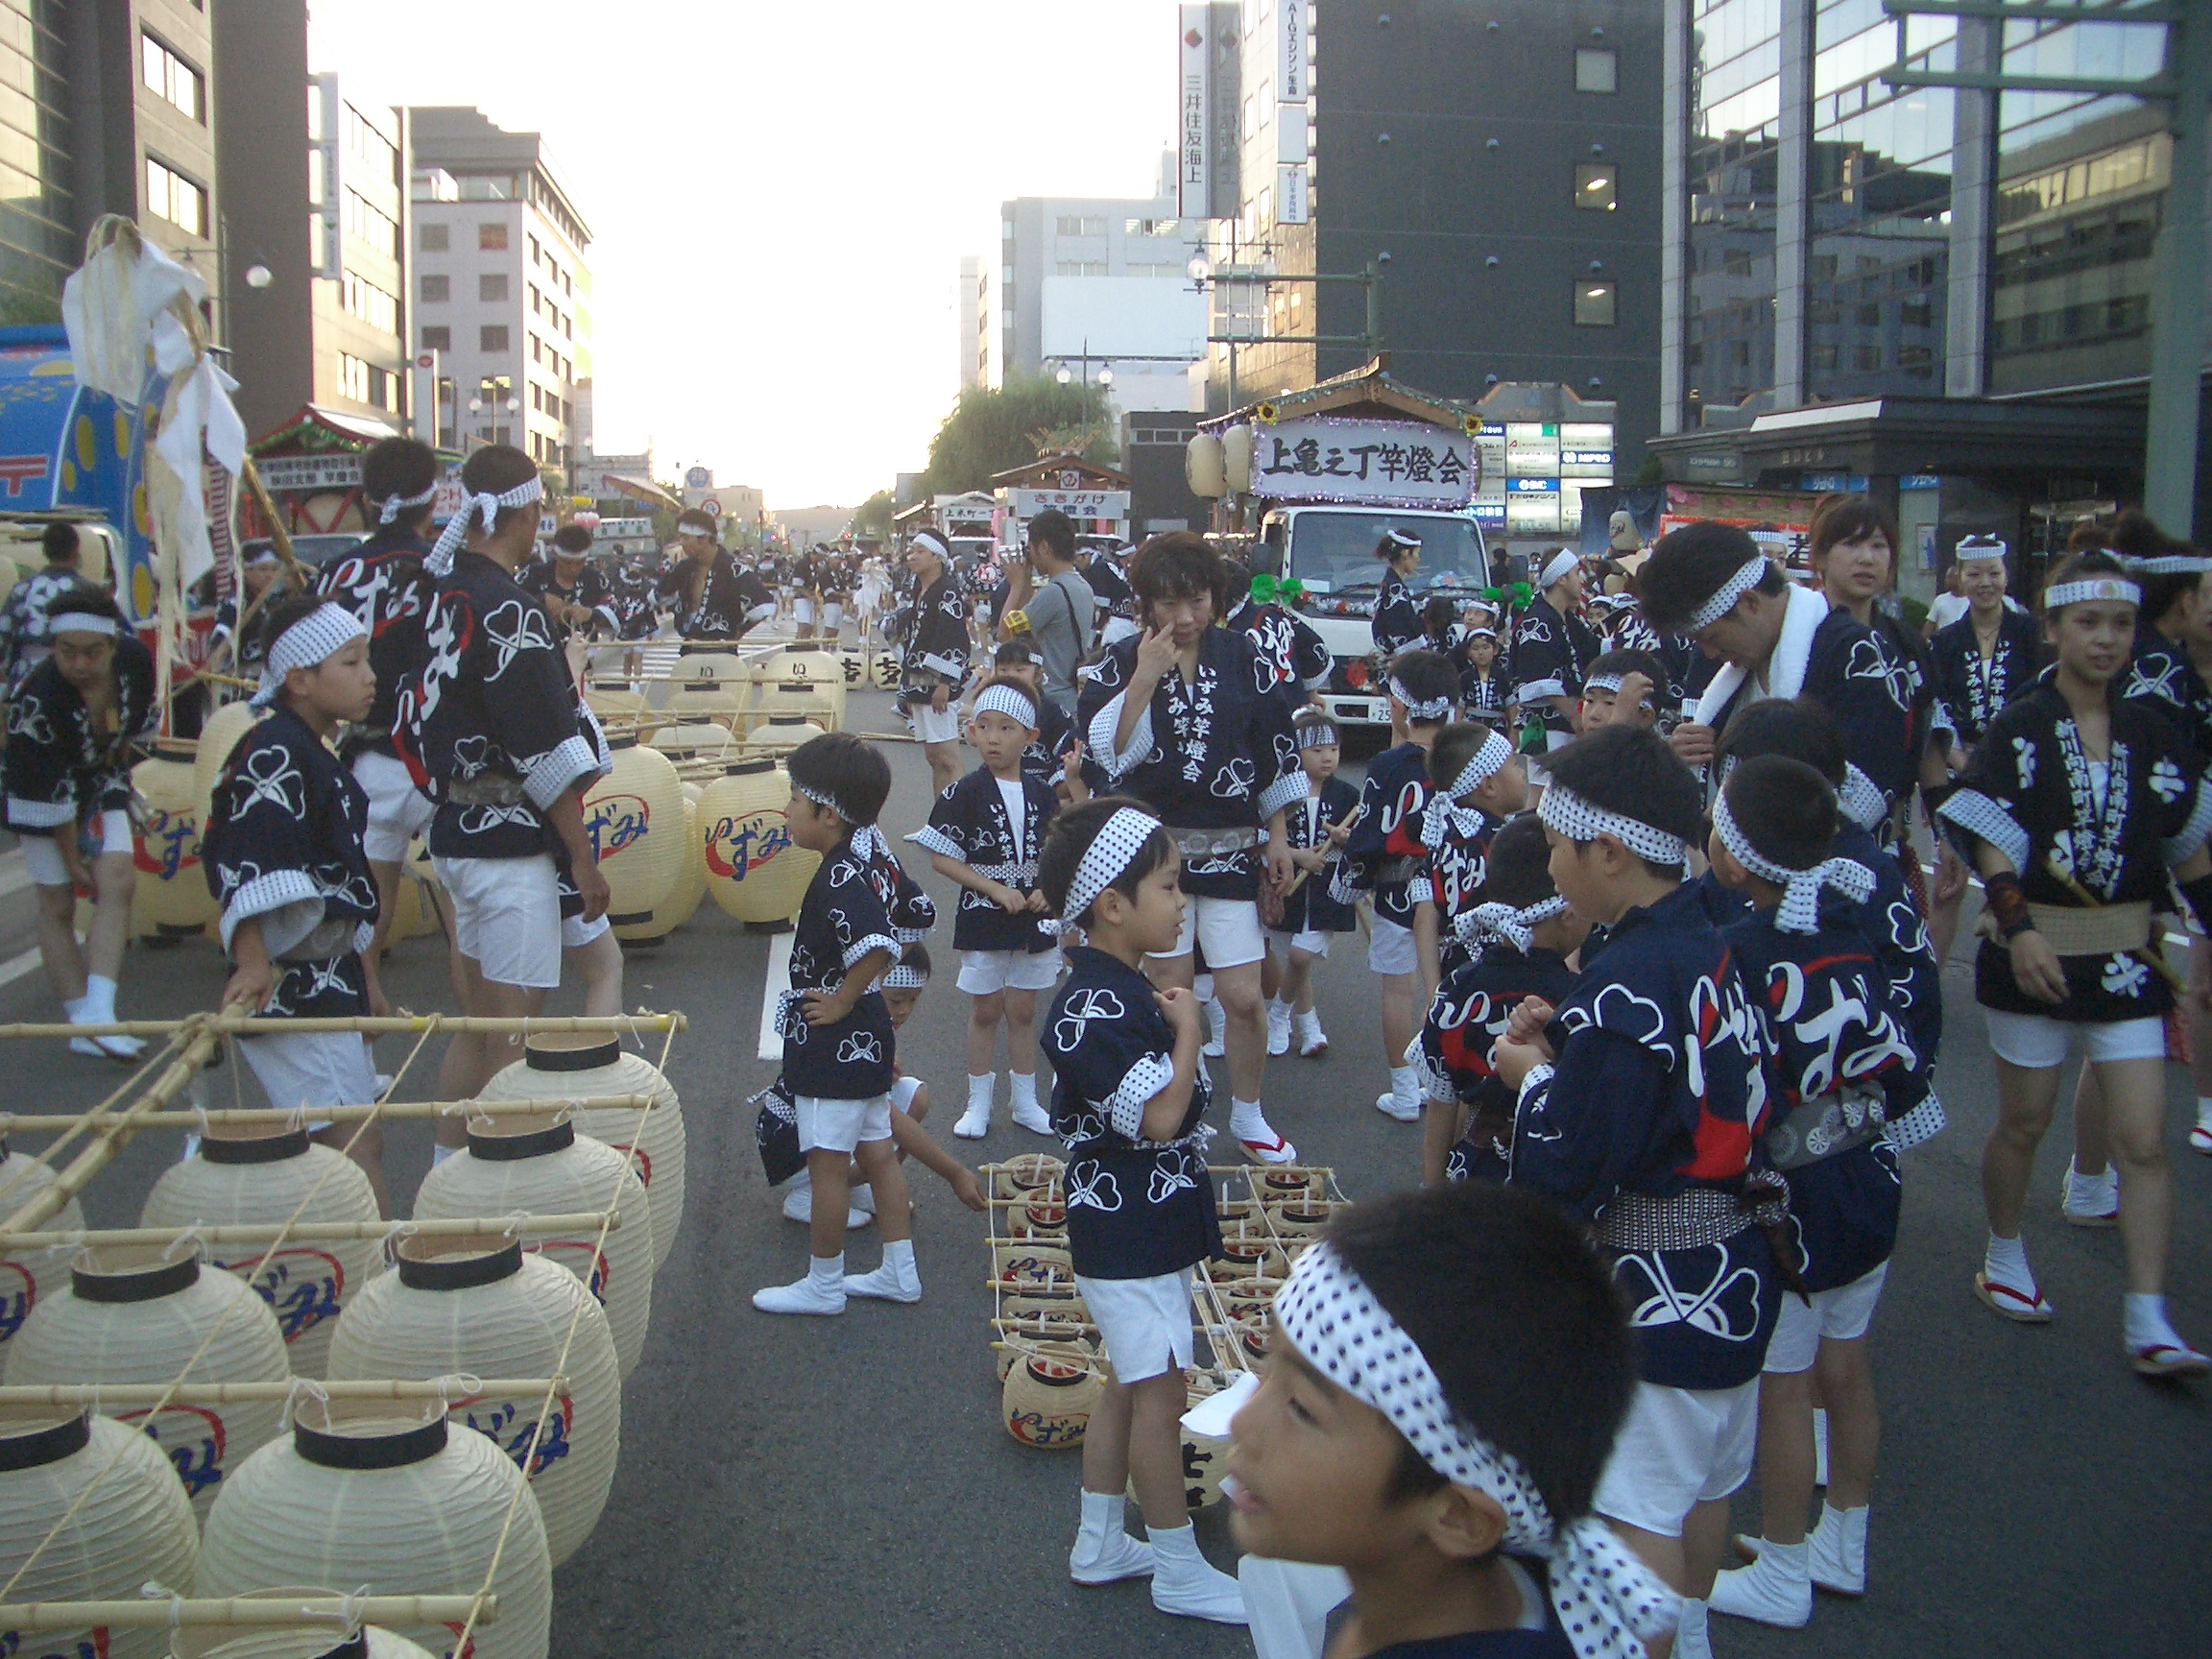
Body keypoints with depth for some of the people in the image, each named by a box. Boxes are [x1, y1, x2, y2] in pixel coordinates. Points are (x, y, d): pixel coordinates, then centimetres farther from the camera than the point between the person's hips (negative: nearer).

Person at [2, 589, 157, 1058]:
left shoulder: (135, 658, -20)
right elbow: (51, 792, -24)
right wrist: (71, 856, -15)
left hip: (101, 779, 4)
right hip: (43, 792, -4)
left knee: (117, 879, -12)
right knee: (58, 904, -2)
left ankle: (96, 1014, -17)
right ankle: (84, 1023, 2)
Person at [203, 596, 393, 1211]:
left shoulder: (316, 754, 16)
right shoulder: (273, 754, -16)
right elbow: (249, 869, -29)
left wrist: (366, 976, 28)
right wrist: (254, 962, -42)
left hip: (331, 981, 10)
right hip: (291, 987, -10)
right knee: (356, 1147, -12)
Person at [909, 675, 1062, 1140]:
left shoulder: (1042, 794, 1)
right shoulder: (966, 793, -10)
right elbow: (941, 857, -12)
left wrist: (1045, 890, -9)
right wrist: (996, 889, -18)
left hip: (1031, 921, 3)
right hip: (982, 921, -3)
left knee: (1023, 1011, 13)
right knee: (985, 1011, 8)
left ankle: (1025, 1101, 24)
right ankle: (978, 1103, 20)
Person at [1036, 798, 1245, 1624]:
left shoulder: (1124, 990, 8)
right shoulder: (1092, 1008, -25)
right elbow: (1161, 1115, -30)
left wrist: (1174, 1023, 6)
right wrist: (1188, 1029, -19)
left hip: (1143, 1225, 10)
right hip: (1129, 1235, -10)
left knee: (1130, 1386, 19)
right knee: (1159, 1394, 2)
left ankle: (1099, 1544, 32)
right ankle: (1179, 1570, 17)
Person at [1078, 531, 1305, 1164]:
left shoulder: (1240, 655, 2)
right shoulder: (1122, 662, -3)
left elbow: (1275, 748, 8)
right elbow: (1109, 752, -16)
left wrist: (1278, 836, 7)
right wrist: (1145, 678, -22)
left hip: (1230, 846, 1)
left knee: (1244, 997, -1)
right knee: (1170, 988, 7)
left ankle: (1247, 1116, 21)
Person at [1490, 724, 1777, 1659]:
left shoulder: (1626, 982, -25)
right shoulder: (1709, 947, 2)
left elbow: (1566, 1174, -25)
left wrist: (1531, 1075, -9)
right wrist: (1563, 1045, 3)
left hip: (1657, 1289, -10)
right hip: (1735, 1266, 10)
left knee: (1636, 1509, 2)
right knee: (1705, 1479, 25)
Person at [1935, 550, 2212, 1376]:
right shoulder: (2018, 731, -6)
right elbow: (1989, 843, -13)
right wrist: (2018, 925, -26)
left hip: (2126, 959, 3)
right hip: (2037, 952, -3)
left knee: (2144, 1140, -2)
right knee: (2024, 1122, 12)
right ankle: (2003, 1256, 36)